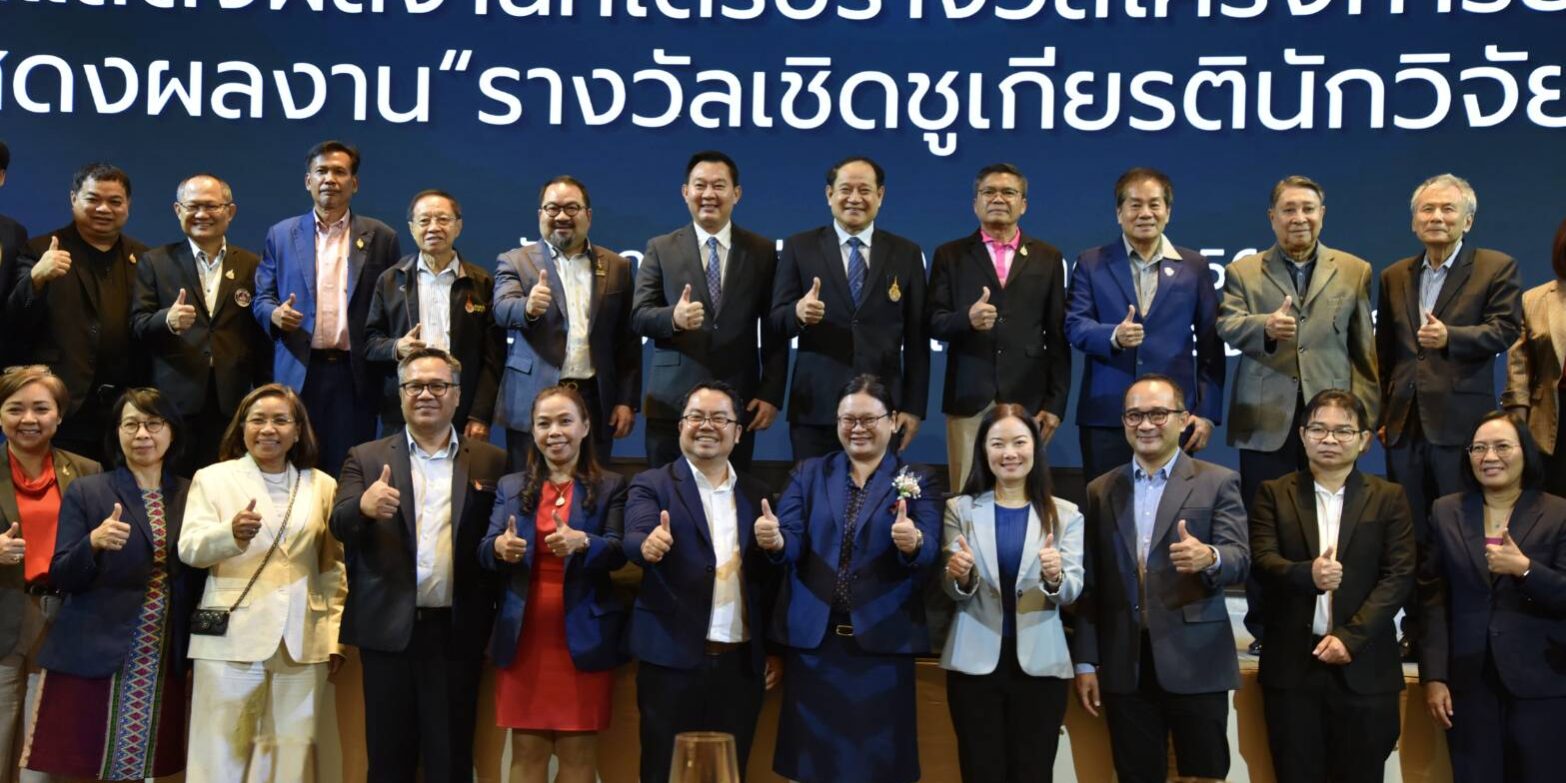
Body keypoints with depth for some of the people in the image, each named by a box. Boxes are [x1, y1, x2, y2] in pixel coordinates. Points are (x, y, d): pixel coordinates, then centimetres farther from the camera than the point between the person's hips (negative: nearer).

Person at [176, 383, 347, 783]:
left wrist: (335, 637, 6)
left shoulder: (323, 486, 11)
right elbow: (190, 549, -8)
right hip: (231, 639, -2)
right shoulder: (212, 478, 5)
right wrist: (232, 532, -29)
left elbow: (334, 568, 12)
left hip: (303, 644, 2)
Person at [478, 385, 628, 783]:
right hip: (523, 637, 2)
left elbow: (618, 553, -10)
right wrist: (499, 547, -24)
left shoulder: (610, 486, 2)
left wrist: (582, 542, -32)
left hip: (583, 640, -2)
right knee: (526, 751, 7)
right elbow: (483, 550, 0)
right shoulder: (510, 486, 10)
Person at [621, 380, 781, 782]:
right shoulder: (651, 485, 0)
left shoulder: (759, 495, 11)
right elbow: (635, 538, -19)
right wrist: (648, 546, -41)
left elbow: (772, 579, 12)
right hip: (672, 660, -3)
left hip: (742, 663, 3)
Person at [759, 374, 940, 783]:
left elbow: (931, 555, -9)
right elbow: (791, 543, -4)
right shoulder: (809, 473, 8)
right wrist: (775, 540, -27)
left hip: (883, 641, -1)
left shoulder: (916, 482, 3)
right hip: (813, 638, 2)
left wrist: (913, 543, -32)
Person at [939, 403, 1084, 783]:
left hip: (1040, 664, 0)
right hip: (975, 662, 0)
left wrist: (1055, 578, -26)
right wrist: (960, 577, -22)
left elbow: (1073, 591, -4)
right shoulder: (960, 509, 3)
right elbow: (952, 591, 1)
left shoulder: (1065, 514, 4)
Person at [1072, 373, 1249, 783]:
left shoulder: (1217, 482, 2)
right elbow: (1090, 583, 10)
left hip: (1195, 663, -3)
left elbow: (1240, 560, -9)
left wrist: (1209, 558, -32)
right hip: (1125, 668, 3)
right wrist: (1085, 661, 5)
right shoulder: (1100, 491, 11)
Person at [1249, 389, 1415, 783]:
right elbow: (1261, 561, -5)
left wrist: (1351, 636, -12)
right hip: (1291, 663, 0)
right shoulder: (1274, 494, 7)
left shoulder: (1388, 498, 6)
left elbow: (1400, 575, -2)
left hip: (1364, 665, 0)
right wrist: (1307, 574, -26)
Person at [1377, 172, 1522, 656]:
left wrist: (1451, 336, -27)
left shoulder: (1496, 269, 3)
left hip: (1460, 424, -4)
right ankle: (1416, 633, 15)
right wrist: (1380, 413, 12)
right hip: (1405, 425, 5)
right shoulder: (1394, 277, 15)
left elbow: (1506, 329, -11)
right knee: (1411, 537, 8)